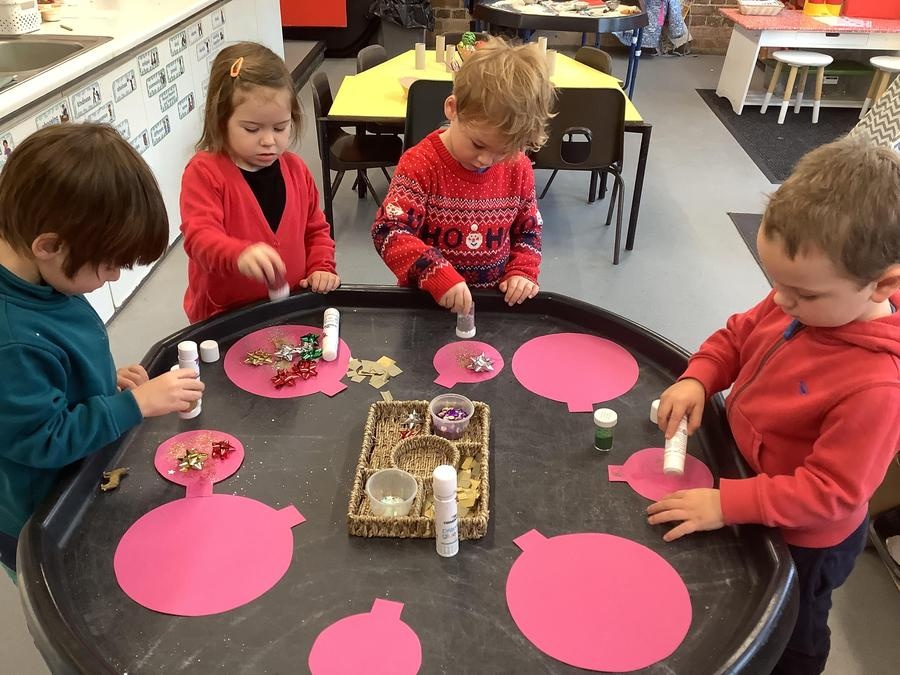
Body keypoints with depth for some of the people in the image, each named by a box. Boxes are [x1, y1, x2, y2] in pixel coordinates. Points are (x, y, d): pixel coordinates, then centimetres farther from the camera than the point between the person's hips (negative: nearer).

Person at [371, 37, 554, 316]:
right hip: (429, 300, -2)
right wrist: (437, 274, -31)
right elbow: (388, 231, -19)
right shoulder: (421, 164, -12)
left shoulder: (518, 168, 0)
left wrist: (522, 273, -6)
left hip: (496, 301, 2)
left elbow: (528, 230, 12)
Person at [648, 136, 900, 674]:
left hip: (802, 543, -6)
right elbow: (739, 335, 1)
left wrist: (727, 503, -34)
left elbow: (828, 493, -33)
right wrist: (697, 379, -16)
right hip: (748, 477, 7)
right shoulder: (801, 303, -17)